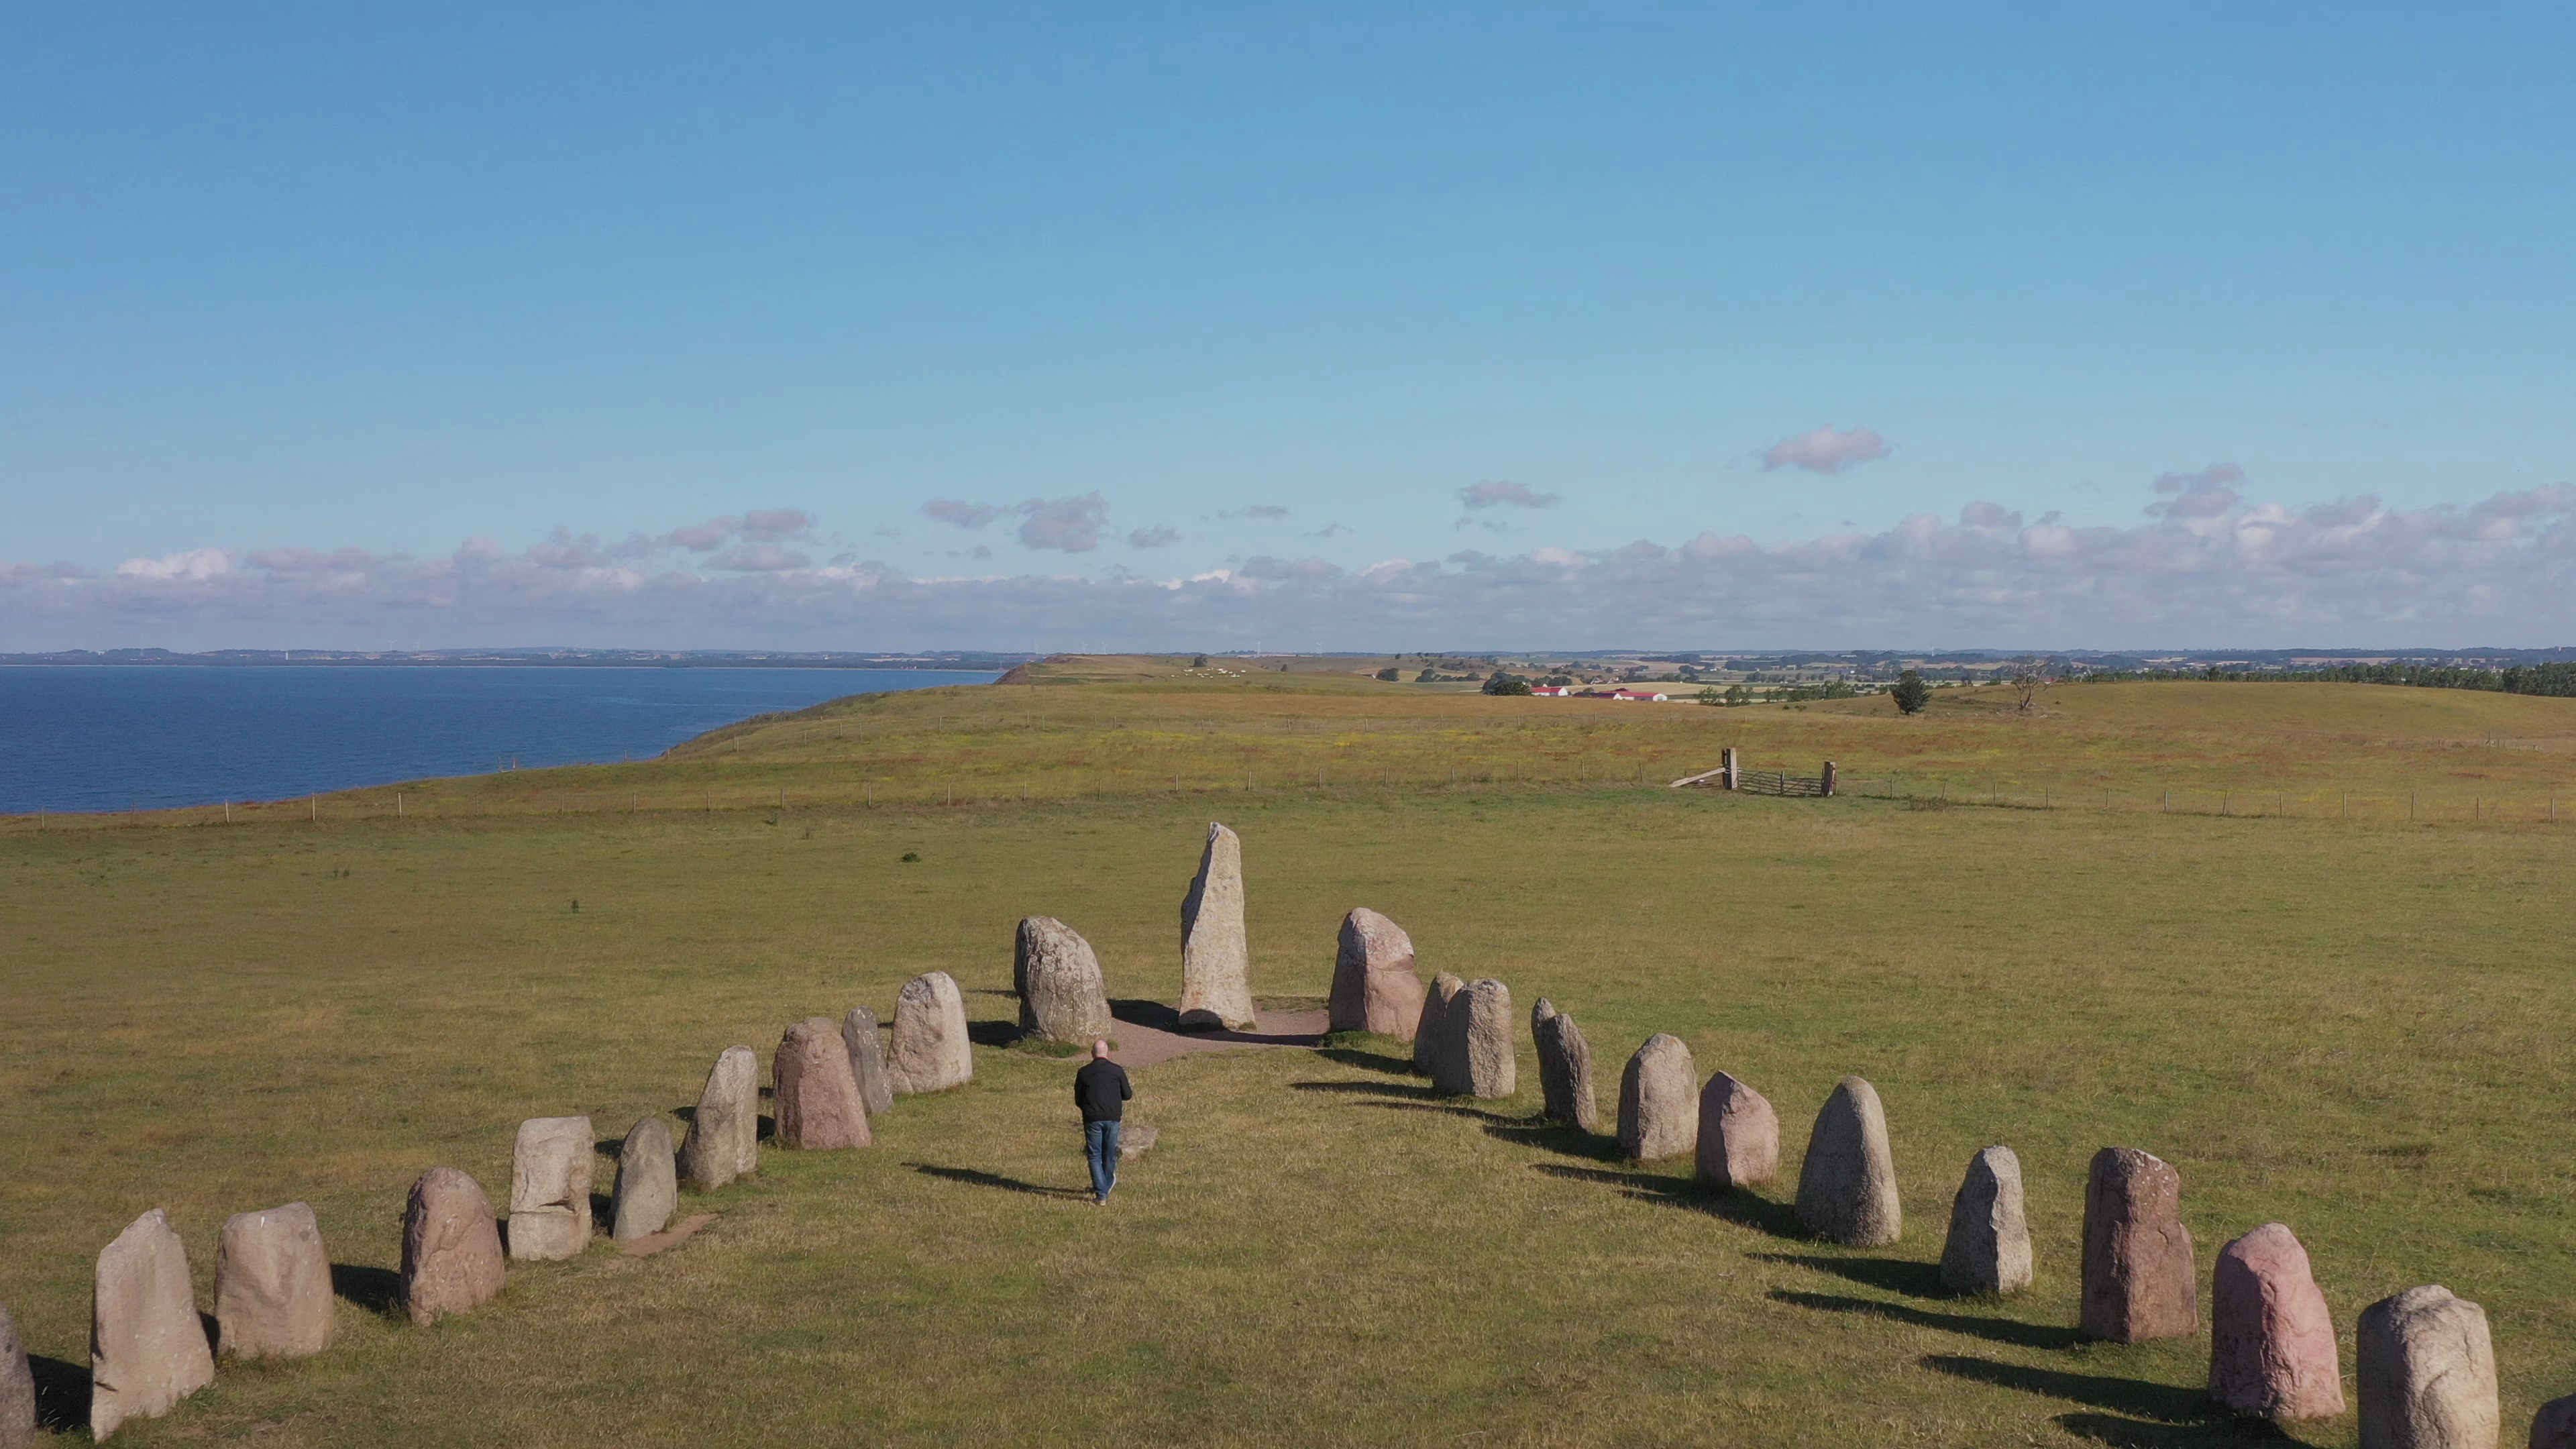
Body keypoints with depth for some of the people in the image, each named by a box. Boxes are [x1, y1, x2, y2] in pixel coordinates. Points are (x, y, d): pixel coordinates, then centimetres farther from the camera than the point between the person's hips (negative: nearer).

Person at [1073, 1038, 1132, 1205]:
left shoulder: (1083, 1072, 2)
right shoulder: (1117, 1070, 0)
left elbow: (1078, 1101, 9)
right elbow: (1127, 1095, 7)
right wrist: (1132, 1091, 29)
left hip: (1092, 1119, -1)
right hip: (1113, 1118, 1)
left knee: (1095, 1156, 3)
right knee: (1110, 1154, 17)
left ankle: (1101, 1195, -5)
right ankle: (1108, 1185, 37)